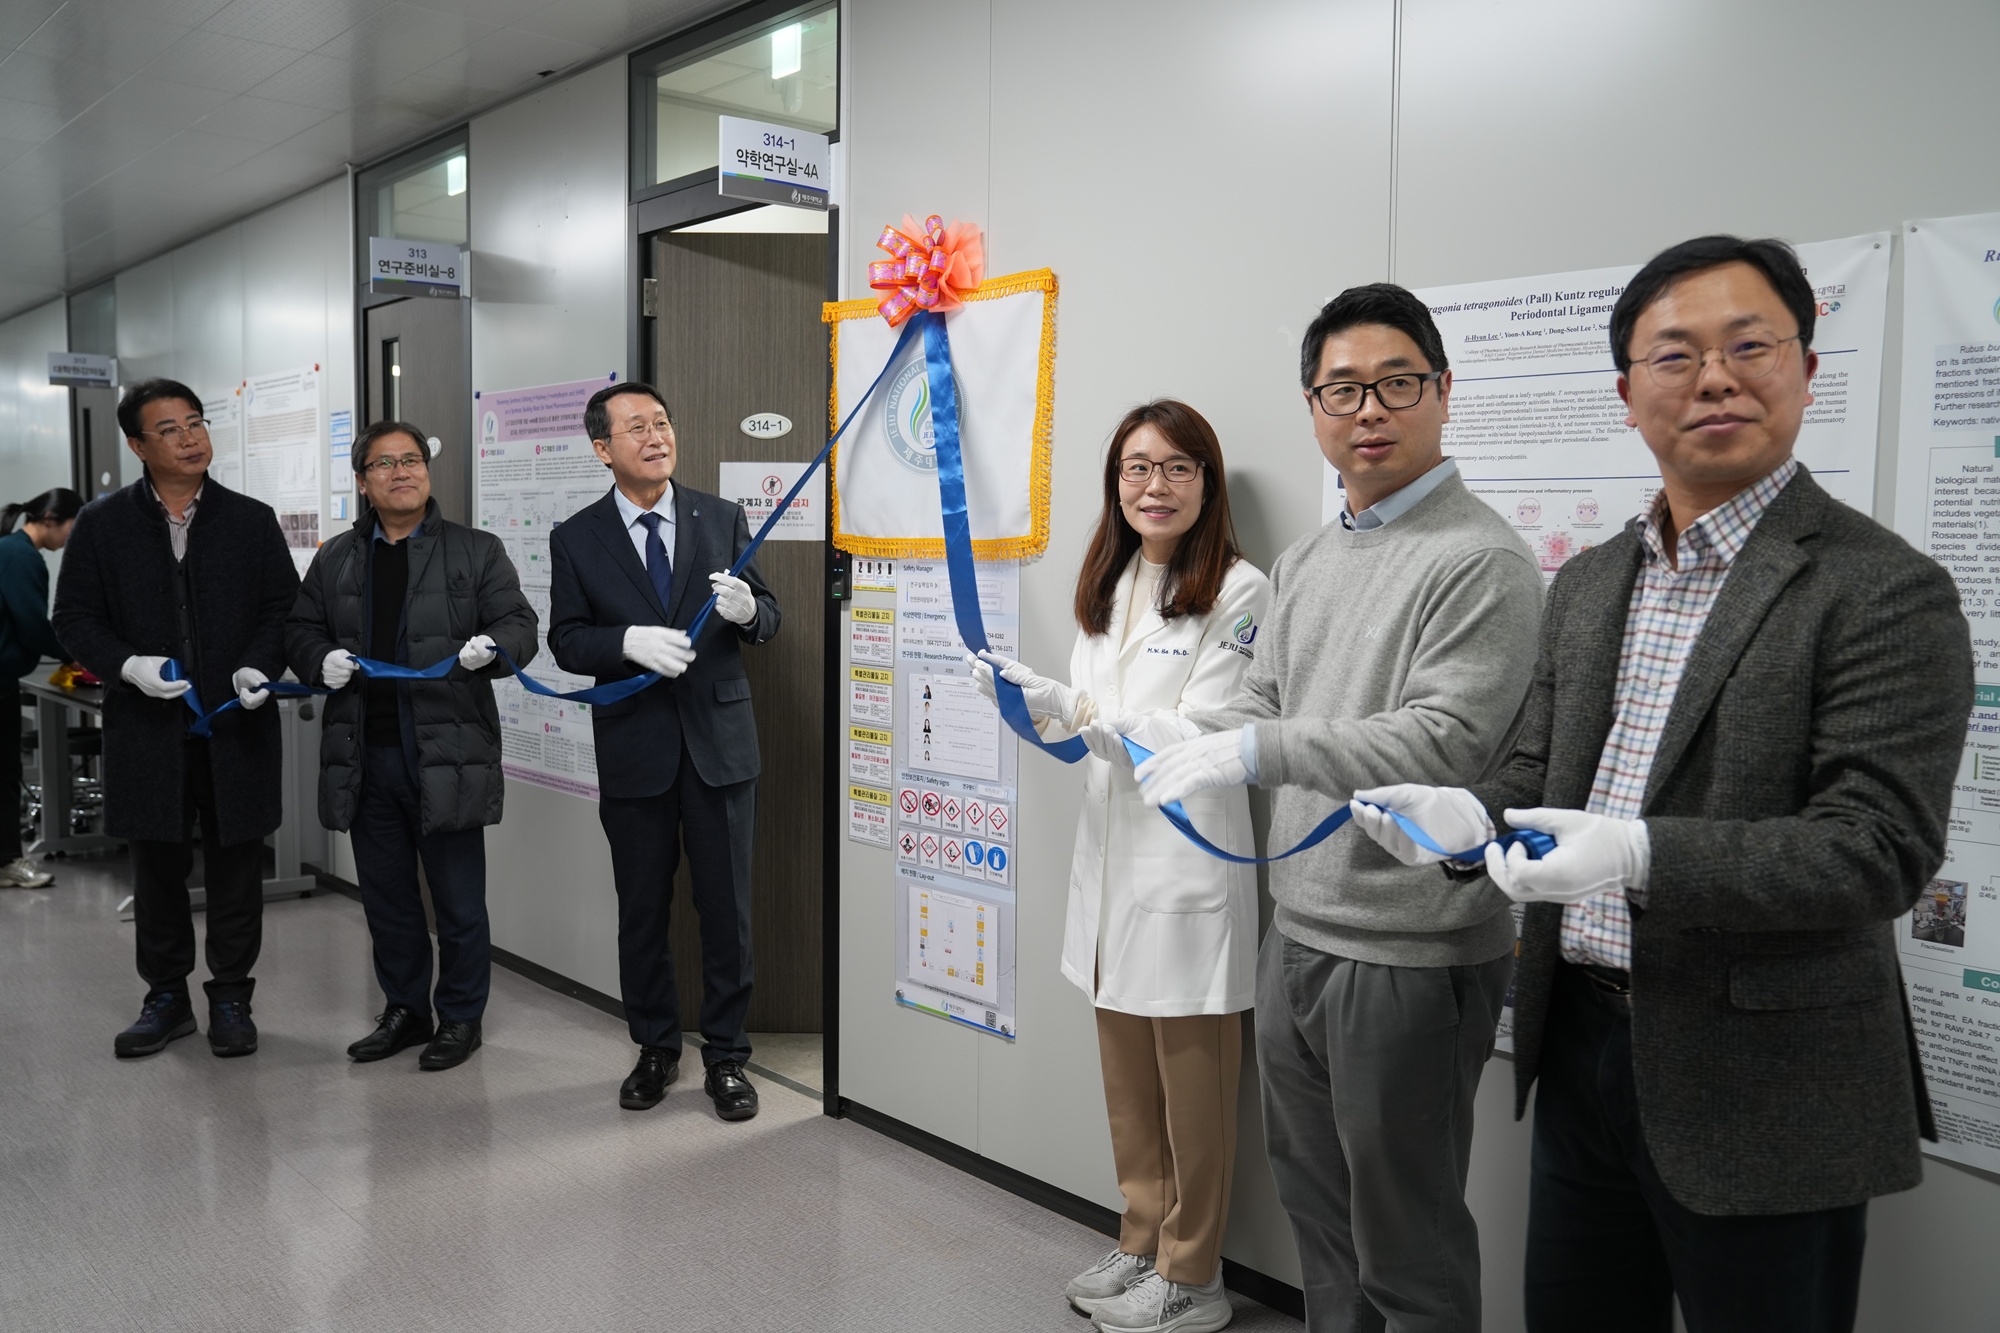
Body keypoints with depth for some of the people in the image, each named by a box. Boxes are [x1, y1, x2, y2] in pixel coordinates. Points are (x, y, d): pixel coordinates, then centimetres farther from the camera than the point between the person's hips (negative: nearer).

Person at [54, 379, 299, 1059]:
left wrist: (260, 666, -11)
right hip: (147, 728, 0)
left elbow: (284, 607, 6)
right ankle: (167, 997, 27)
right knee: (158, 869, 11)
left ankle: (231, 998, 22)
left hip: (236, 724, 0)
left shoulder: (252, 519, 4)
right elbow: (75, 618, 3)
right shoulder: (103, 524, 3)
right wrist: (127, 665, -14)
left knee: (235, 870, 7)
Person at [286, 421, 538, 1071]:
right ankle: (404, 1011, 31)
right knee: (386, 895, 15)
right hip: (365, 755, 4)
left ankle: (461, 1017, 20)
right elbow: (299, 628, 17)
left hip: (445, 754, -4)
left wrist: (492, 646, -24)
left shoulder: (477, 551, 3)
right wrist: (320, 659, -6)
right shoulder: (335, 559, 14)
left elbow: (519, 624, -2)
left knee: (459, 900, 4)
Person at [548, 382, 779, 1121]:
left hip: (720, 740, 0)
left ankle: (725, 1056, 21)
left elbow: (767, 617, 5)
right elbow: (566, 642, -1)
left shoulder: (723, 518, 2)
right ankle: (655, 1050, 31)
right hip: (634, 748, 0)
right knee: (642, 912, 12)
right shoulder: (577, 538, 0)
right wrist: (631, 642, -20)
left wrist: (746, 608, -19)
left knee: (726, 908, 6)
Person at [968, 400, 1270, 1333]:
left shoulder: (1238, 590, -11)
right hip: (1111, 856, 7)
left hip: (1190, 863, -7)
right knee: (1127, 1077, 17)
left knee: (1192, 1082, 7)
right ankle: (1143, 1244, 35)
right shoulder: (1108, 587, 12)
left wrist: (1079, 710, -23)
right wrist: (1034, 703, -4)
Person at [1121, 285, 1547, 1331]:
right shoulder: (1305, 563, 13)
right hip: (1297, 934, 8)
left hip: (1409, 959, -8)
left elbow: (1445, 744, -23)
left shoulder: (1482, 561, -14)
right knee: (1314, 1207, 23)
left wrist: (1259, 750, -29)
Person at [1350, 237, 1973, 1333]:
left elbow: (1882, 851, -18)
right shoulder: (1587, 582, 9)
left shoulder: (1885, 589, -12)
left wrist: (1639, 853, -30)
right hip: (1580, 1048, 6)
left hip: (1760, 1095, -6)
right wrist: (1471, 817, -9)